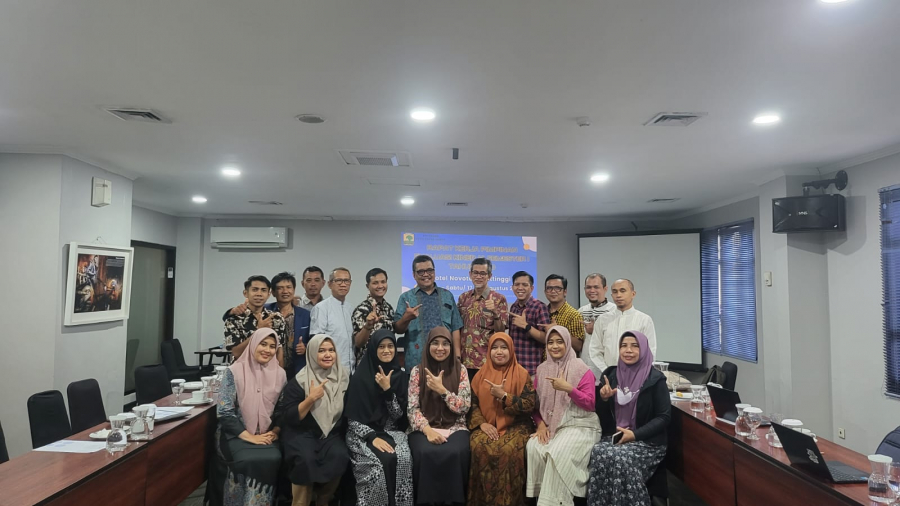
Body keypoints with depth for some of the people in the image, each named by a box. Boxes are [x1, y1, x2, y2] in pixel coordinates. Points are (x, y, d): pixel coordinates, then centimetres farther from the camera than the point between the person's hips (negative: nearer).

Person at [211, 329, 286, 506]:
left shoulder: (279, 374, 5)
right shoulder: (234, 372, -6)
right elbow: (224, 411, -10)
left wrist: (275, 432, -7)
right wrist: (249, 437, -15)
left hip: (266, 435, 3)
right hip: (237, 435, -2)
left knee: (273, 459, -27)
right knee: (251, 459, -30)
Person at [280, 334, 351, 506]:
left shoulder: (344, 377, 1)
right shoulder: (300, 381, -9)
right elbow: (290, 418, -13)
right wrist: (311, 398, -24)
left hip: (332, 433, 3)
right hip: (302, 433, -3)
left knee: (340, 456, -27)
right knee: (306, 459, -32)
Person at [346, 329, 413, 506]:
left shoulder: (401, 376, 4)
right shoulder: (360, 377, -4)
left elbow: (398, 415, -2)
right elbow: (353, 417, -6)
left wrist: (387, 390, -16)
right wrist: (372, 437, -20)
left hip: (392, 432, 3)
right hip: (364, 433, -2)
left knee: (403, 459, -28)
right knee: (380, 461, -31)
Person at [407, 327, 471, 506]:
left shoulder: (460, 370, 4)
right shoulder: (417, 371, 3)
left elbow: (464, 407, -3)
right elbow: (413, 408, -2)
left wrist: (442, 390, -16)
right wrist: (427, 430, -19)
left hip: (454, 427, 0)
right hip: (425, 428, 0)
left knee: (455, 454, -32)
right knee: (426, 454, -33)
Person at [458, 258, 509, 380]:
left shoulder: (499, 299, -3)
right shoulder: (463, 298, 9)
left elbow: (501, 331, -6)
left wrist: (495, 313, -22)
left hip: (487, 361, -3)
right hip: (465, 361, 3)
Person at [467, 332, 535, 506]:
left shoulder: (522, 374, 1)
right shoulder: (481, 374, 11)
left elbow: (529, 405, -7)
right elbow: (473, 403, 9)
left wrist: (503, 396, -16)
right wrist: (481, 423, -9)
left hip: (515, 425, -2)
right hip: (488, 426, 2)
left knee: (509, 449, -33)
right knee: (479, 447, -29)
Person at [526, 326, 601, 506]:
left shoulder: (581, 369, -5)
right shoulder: (542, 369, 10)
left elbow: (591, 404, -10)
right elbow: (535, 403, 13)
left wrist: (568, 388, -22)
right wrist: (541, 424, -3)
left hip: (579, 425, -4)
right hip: (552, 426, 4)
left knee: (559, 453, -31)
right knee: (533, 447, -24)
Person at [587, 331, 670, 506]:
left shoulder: (655, 379, -4)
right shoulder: (611, 375, 9)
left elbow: (664, 417, -6)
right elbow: (602, 416, 14)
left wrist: (635, 434, -17)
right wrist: (603, 398, -8)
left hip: (647, 441, -3)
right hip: (614, 437, 4)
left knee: (621, 458, -33)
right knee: (598, 452, -28)